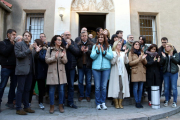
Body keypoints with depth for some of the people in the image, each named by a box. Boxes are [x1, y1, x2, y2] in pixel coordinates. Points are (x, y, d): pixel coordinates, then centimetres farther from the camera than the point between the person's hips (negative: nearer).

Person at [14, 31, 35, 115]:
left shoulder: (31, 46, 18)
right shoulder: (18, 44, 1)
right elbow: (18, 54, -13)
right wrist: (29, 50, -18)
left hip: (30, 71, 6)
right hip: (22, 70, -6)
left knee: (27, 89, 11)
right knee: (20, 89, -1)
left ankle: (26, 107, 21)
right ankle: (18, 109, 7)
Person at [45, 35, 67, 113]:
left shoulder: (63, 49, 9)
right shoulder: (50, 49, 3)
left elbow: (65, 61, 5)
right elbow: (47, 60, -3)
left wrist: (62, 57, -16)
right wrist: (54, 57, -17)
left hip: (61, 72, 2)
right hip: (52, 72, -2)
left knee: (61, 89, 4)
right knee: (52, 90, 3)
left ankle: (61, 105, 19)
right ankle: (52, 106, 18)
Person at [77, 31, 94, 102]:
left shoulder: (91, 44, 2)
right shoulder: (78, 45, 7)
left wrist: (88, 51, -24)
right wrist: (81, 51, -17)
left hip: (88, 65, -1)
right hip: (80, 65, 2)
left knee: (88, 81, 7)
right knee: (80, 81, 8)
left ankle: (88, 95, 22)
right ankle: (81, 95, 23)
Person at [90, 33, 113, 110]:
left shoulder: (108, 47, 9)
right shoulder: (95, 46, 9)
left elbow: (111, 56, -3)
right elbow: (92, 56, -2)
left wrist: (104, 52, -13)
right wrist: (97, 50, -15)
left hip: (106, 68, 0)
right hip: (96, 68, 0)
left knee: (104, 86, 3)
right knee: (97, 87, 2)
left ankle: (103, 103, 15)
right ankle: (98, 104, 11)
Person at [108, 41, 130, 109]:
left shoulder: (123, 53, 15)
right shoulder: (113, 53, 3)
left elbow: (126, 62, 4)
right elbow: (112, 62, -9)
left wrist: (125, 54, -7)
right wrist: (116, 55, -17)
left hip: (122, 72, 4)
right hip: (115, 72, -4)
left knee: (122, 87, 1)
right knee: (115, 87, -4)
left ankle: (120, 103, 10)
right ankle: (116, 103, 5)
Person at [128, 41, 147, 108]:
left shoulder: (142, 52, 17)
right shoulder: (131, 53, 5)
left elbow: (145, 63, 14)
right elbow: (130, 63, -5)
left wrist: (143, 59, -7)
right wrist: (138, 59, -12)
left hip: (142, 72, 4)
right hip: (135, 72, -4)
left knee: (141, 88, 5)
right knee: (135, 88, -4)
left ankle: (139, 102, 13)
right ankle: (137, 102, 6)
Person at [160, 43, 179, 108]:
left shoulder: (176, 54, 4)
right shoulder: (164, 54, 6)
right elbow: (161, 63, -1)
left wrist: (171, 57, -19)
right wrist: (163, 57, -15)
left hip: (174, 73, -2)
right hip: (166, 73, 2)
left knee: (174, 87, 1)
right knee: (166, 87, 7)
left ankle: (174, 101, 12)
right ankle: (166, 101, 18)